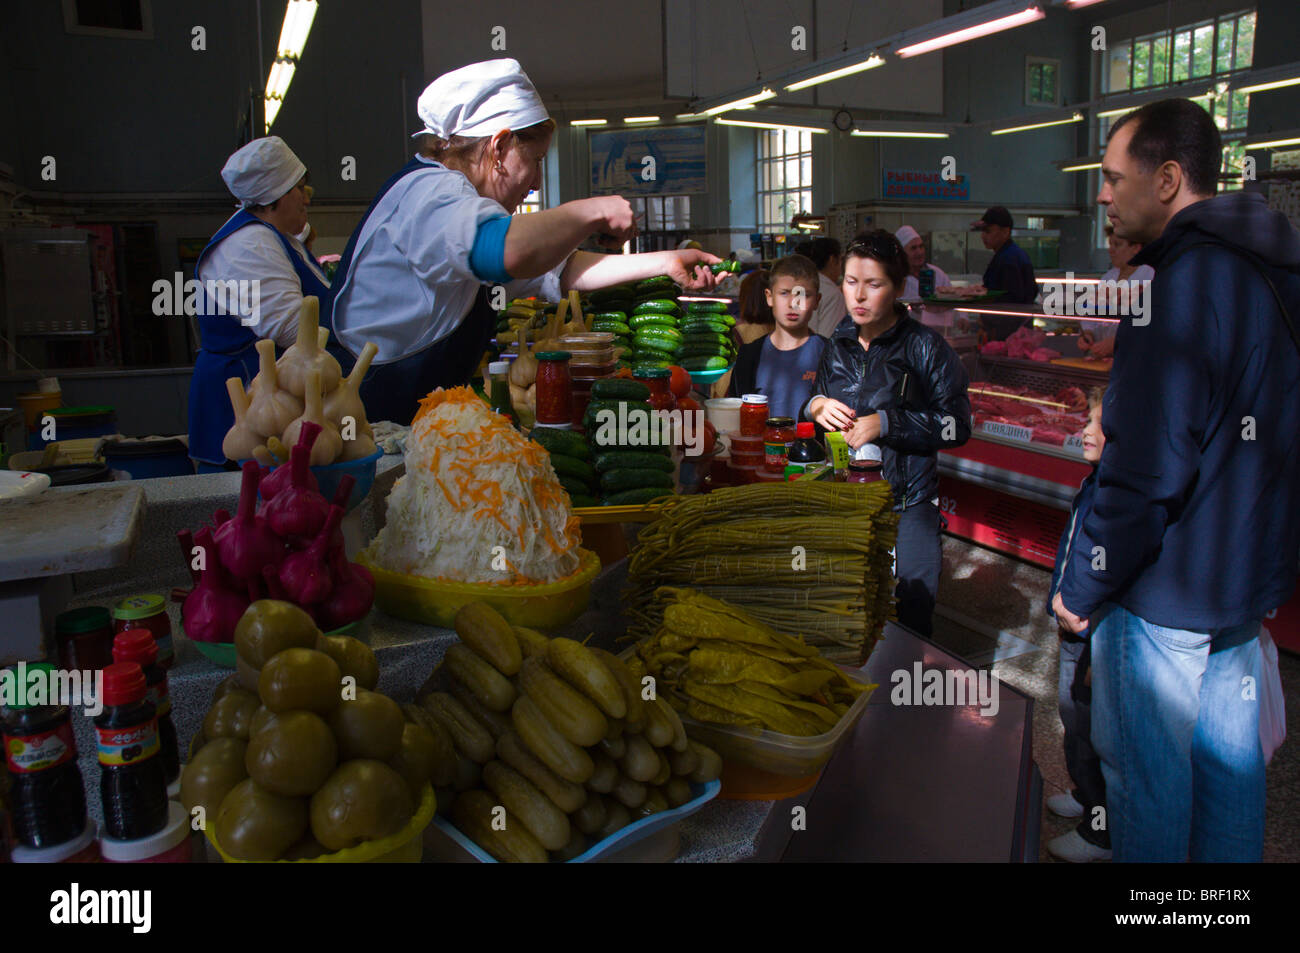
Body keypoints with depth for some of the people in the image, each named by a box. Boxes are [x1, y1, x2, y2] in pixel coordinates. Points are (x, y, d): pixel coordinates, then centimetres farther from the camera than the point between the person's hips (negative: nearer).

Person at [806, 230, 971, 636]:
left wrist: (886, 423, -17)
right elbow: (816, 399, 22)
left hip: (906, 505, -4)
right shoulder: (838, 344, 9)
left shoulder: (924, 346, -6)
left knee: (906, 623, 1)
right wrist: (817, 406, -2)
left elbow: (957, 425, -10)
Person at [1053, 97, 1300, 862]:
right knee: (1226, 749, 20)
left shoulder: (1186, 289, -22)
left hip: (1165, 591, -9)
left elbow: (1145, 474, -24)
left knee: (1146, 766, 7)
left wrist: (1083, 587, -13)